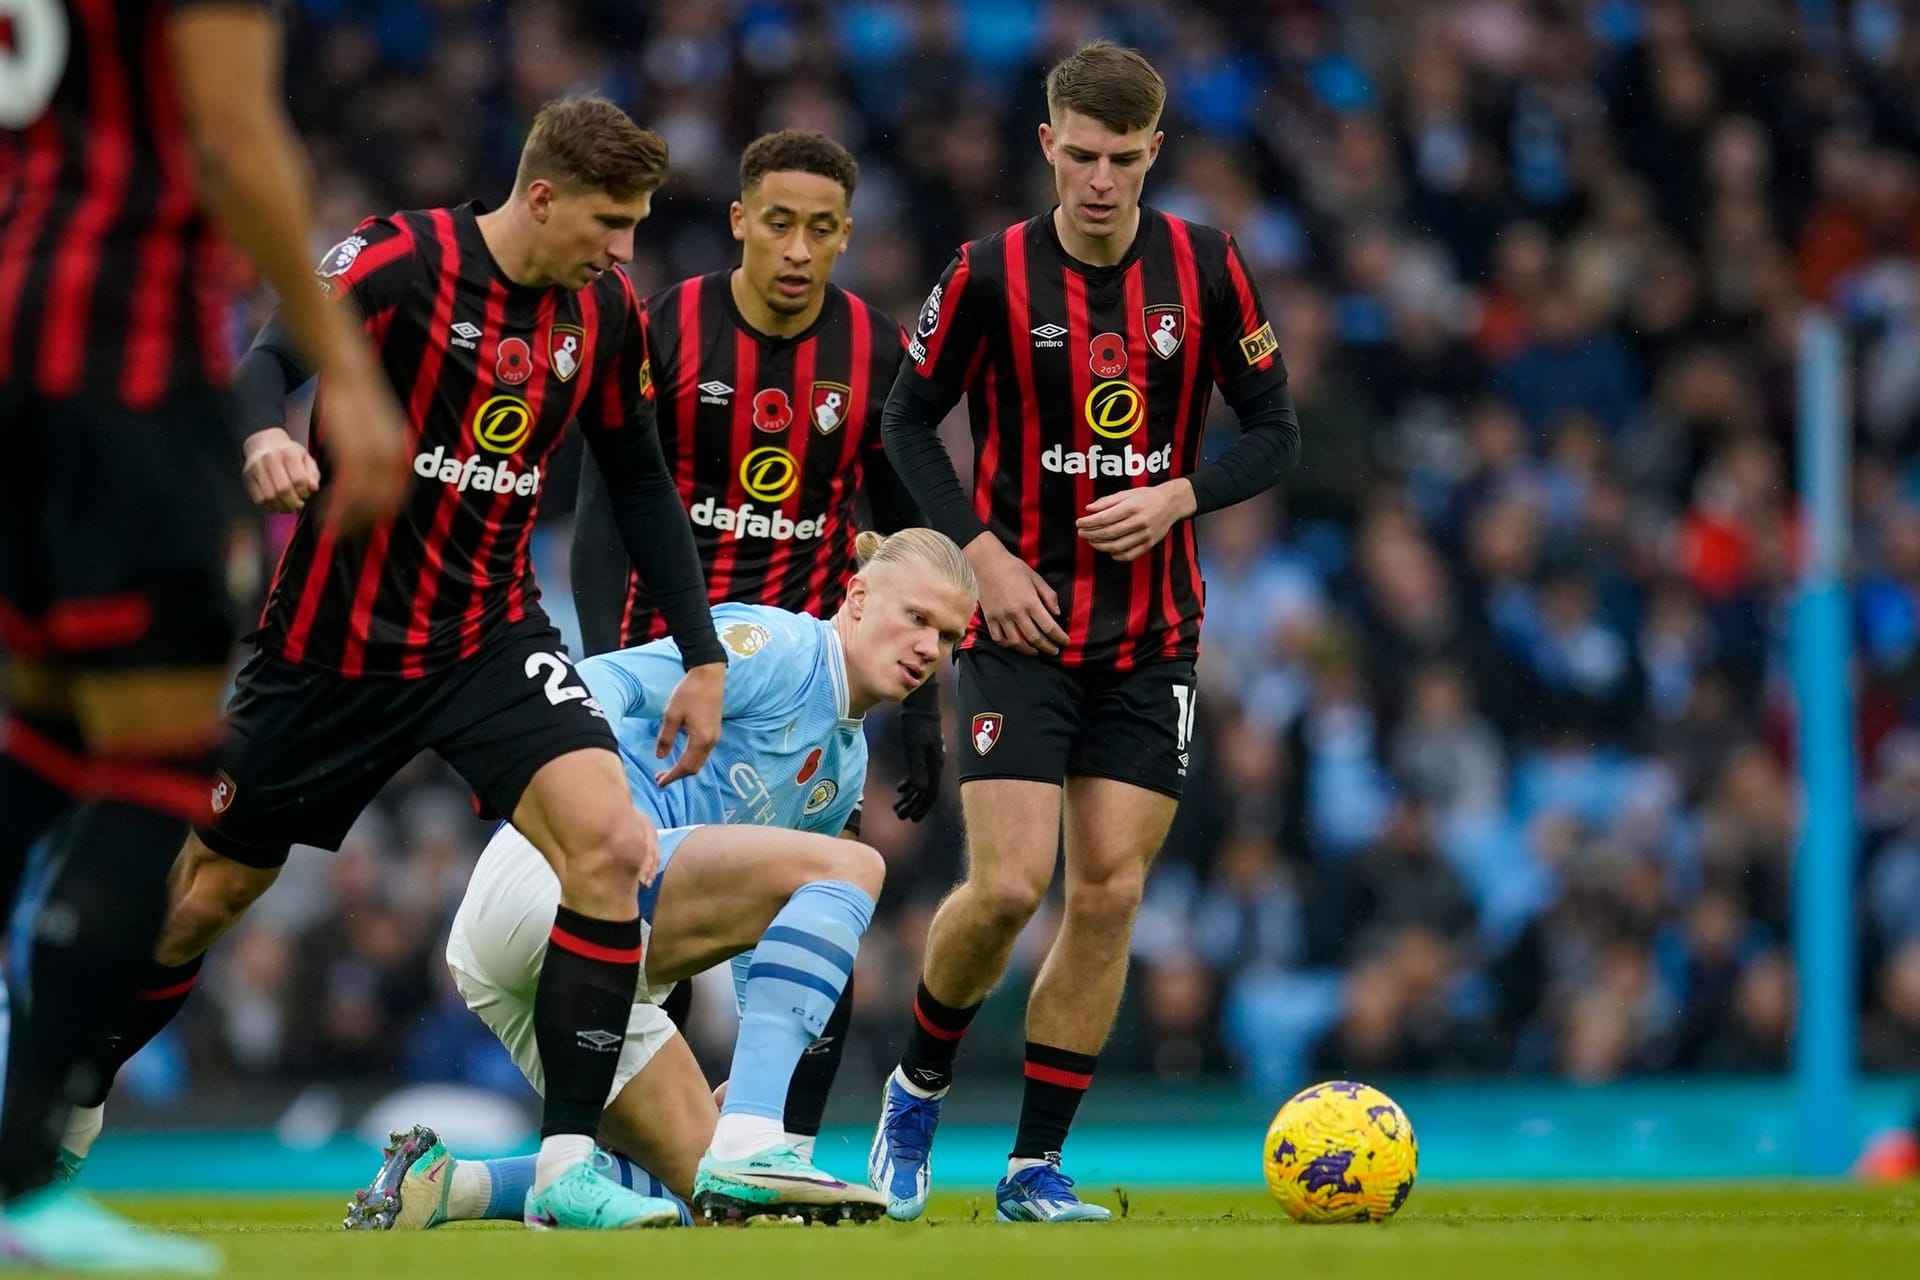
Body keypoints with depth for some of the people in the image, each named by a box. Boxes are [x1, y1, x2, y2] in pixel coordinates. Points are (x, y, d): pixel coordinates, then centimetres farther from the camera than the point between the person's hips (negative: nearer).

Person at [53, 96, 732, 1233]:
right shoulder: (404, 260, -16)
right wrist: (266, 436, -52)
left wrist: (704, 656, 9)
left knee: (611, 843, -21)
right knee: (210, 889, 9)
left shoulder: (607, 311, 0)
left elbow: (639, 479, 12)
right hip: (336, 635, -3)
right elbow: (268, 360, -28)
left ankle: (567, 1167, -18)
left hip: (490, 637, 3)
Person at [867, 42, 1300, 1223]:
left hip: (1153, 635, 2)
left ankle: (1036, 1167, 8)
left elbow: (1276, 430, 4)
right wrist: (981, 551, -9)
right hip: (1024, 622, -2)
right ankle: (920, 1083, 15)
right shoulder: (991, 275, -8)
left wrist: (1176, 497, -13)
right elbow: (910, 423, 3)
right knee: (1007, 887, -13)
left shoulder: (1208, 270, -3)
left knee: (1110, 895, -2)